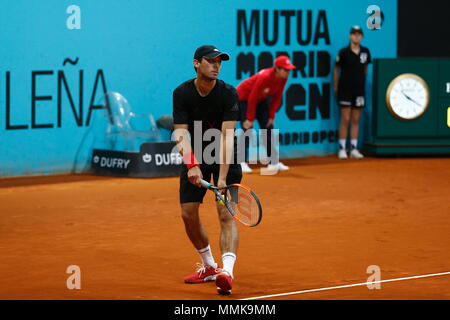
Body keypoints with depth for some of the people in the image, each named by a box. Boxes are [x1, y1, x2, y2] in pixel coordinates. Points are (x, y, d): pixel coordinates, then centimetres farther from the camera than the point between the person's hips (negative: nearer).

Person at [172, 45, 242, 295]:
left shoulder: (228, 93, -20)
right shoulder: (182, 93, -13)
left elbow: (227, 136, -27)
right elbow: (182, 133, -20)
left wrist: (222, 178, -36)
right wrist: (191, 165, -37)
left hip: (225, 158, -3)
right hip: (195, 158, 3)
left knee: (226, 214, -16)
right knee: (188, 213, 1)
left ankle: (227, 271, -30)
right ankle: (209, 267, 21)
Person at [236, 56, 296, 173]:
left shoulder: (283, 78, -14)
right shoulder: (265, 77, -35)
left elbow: (277, 97, -2)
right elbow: (252, 98, -29)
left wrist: (271, 116, -5)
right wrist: (250, 119, -25)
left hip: (261, 100, 8)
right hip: (243, 97, -8)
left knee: (268, 128, 3)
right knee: (247, 129, -16)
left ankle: (274, 162, 6)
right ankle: (243, 163, -16)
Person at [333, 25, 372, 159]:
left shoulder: (365, 52, 5)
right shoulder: (344, 52, -7)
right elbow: (336, 70, 1)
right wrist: (336, 88, 2)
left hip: (359, 89, 4)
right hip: (345, 88, -4)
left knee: (356, 120, 7)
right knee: (345, 119, -5)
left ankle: (354, 149, 11)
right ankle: (342, 149, 0)